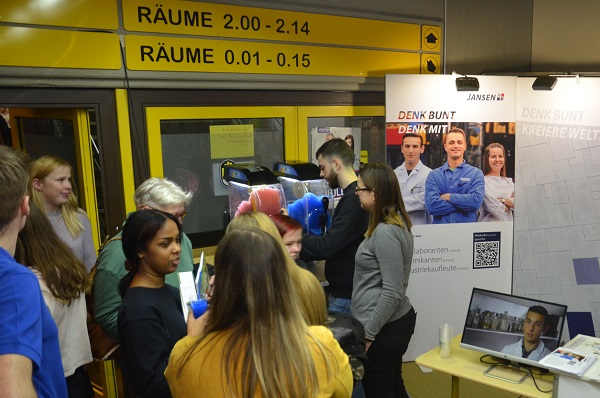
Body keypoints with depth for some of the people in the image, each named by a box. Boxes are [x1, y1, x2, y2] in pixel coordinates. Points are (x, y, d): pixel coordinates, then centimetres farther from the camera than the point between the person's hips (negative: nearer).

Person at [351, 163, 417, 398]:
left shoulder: (385, 232, -23)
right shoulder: (396, 222, 7)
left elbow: (392, 292, -24)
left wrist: (368, 333, -18)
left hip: (384, 327, -9)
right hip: (394, 321, 9)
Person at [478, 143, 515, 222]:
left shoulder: (509, 181, 14)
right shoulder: (483, 181, -5)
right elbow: (494, 208, -13)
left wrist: (502, 200, -9)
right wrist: (510, 202, 3)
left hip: (508, 224, 5)